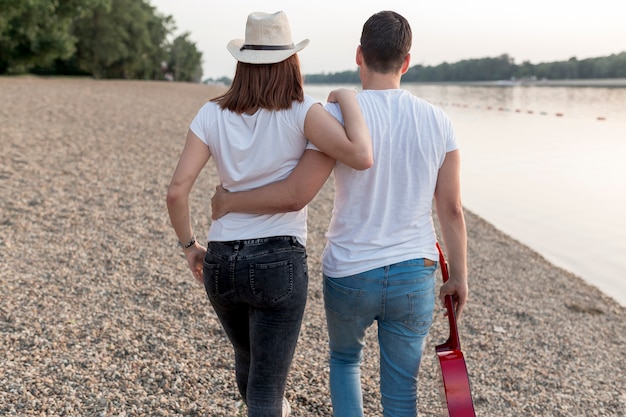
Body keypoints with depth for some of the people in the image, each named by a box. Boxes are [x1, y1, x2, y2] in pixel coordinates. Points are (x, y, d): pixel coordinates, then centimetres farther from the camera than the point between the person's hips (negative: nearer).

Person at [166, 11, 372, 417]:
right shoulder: (301, 112, -10)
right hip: (280, 261, -4)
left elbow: (177, 190, -6)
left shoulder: (211, 114, 0)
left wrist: (190, 245, 9)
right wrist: (348, 98, -7)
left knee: (248, 359, 30)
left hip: (221, 262, 5)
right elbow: (362, 156, -24)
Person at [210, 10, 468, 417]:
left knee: (345, 357, 29)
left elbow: (295, 194, -17)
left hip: (348, 276, -2)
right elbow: (452, 209, -1)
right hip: (414, 277, 2)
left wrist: (229, 201, -2)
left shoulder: (340, 115, -15)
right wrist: (459, 276, 11)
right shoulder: (438, 121, -4)